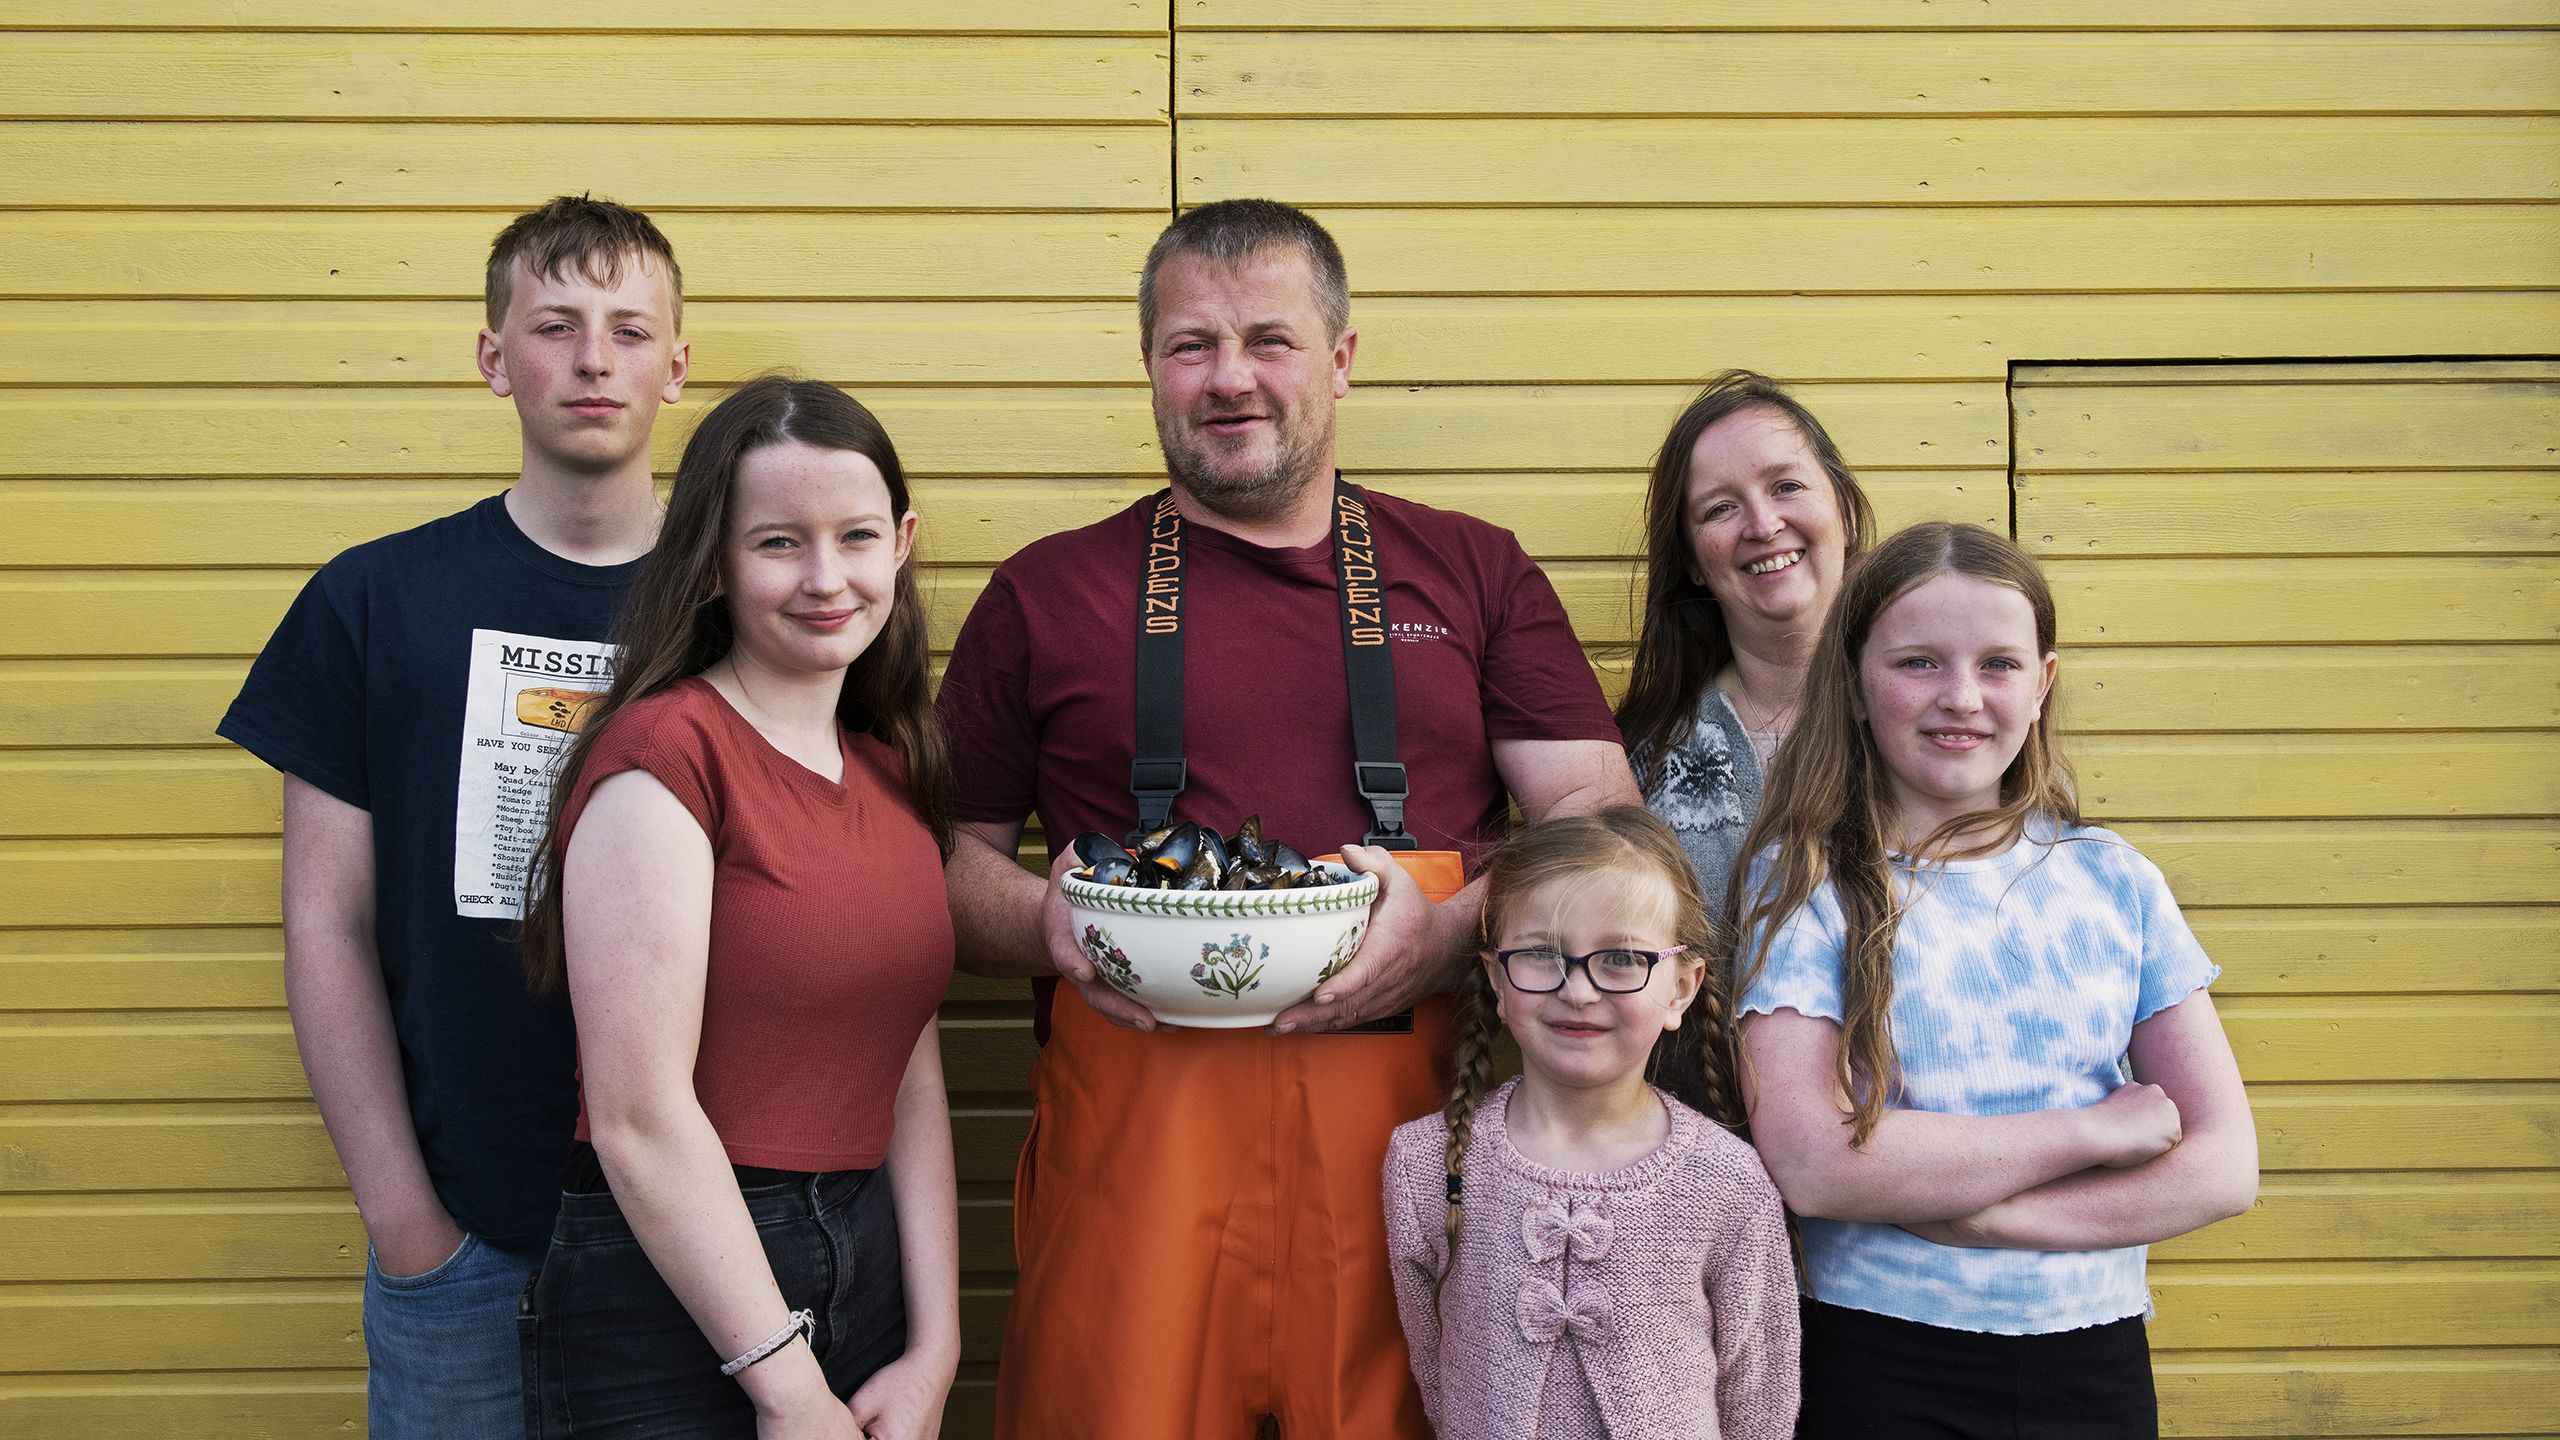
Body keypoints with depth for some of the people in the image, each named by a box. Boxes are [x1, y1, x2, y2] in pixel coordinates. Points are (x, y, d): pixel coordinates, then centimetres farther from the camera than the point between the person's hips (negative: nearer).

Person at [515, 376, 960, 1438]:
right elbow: (638, 1114, -19)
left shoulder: (893, 771, 8)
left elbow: (912, 1083, 6)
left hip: (869, 1265, 7)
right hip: (671, 1311, -7)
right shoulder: (666, 751, -14)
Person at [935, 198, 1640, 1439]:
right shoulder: (1047, 595, 13)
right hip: (1137, 1139, 0)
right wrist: (1050, 926, -8)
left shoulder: (1475, 573, 13)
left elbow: (1601, 823, 7)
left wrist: (1447, 931, -11)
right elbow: (947, 861, 14)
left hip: (1412, 1127, 1)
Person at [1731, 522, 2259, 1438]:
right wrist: (2094, 1128, -12)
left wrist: (1973, 1212, -15)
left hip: (2092, 1359, 3)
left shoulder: (2115, 881, 2)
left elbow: (2223, 1166, -2)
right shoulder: (1802, 879, -7)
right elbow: (1806, 1160, -18)